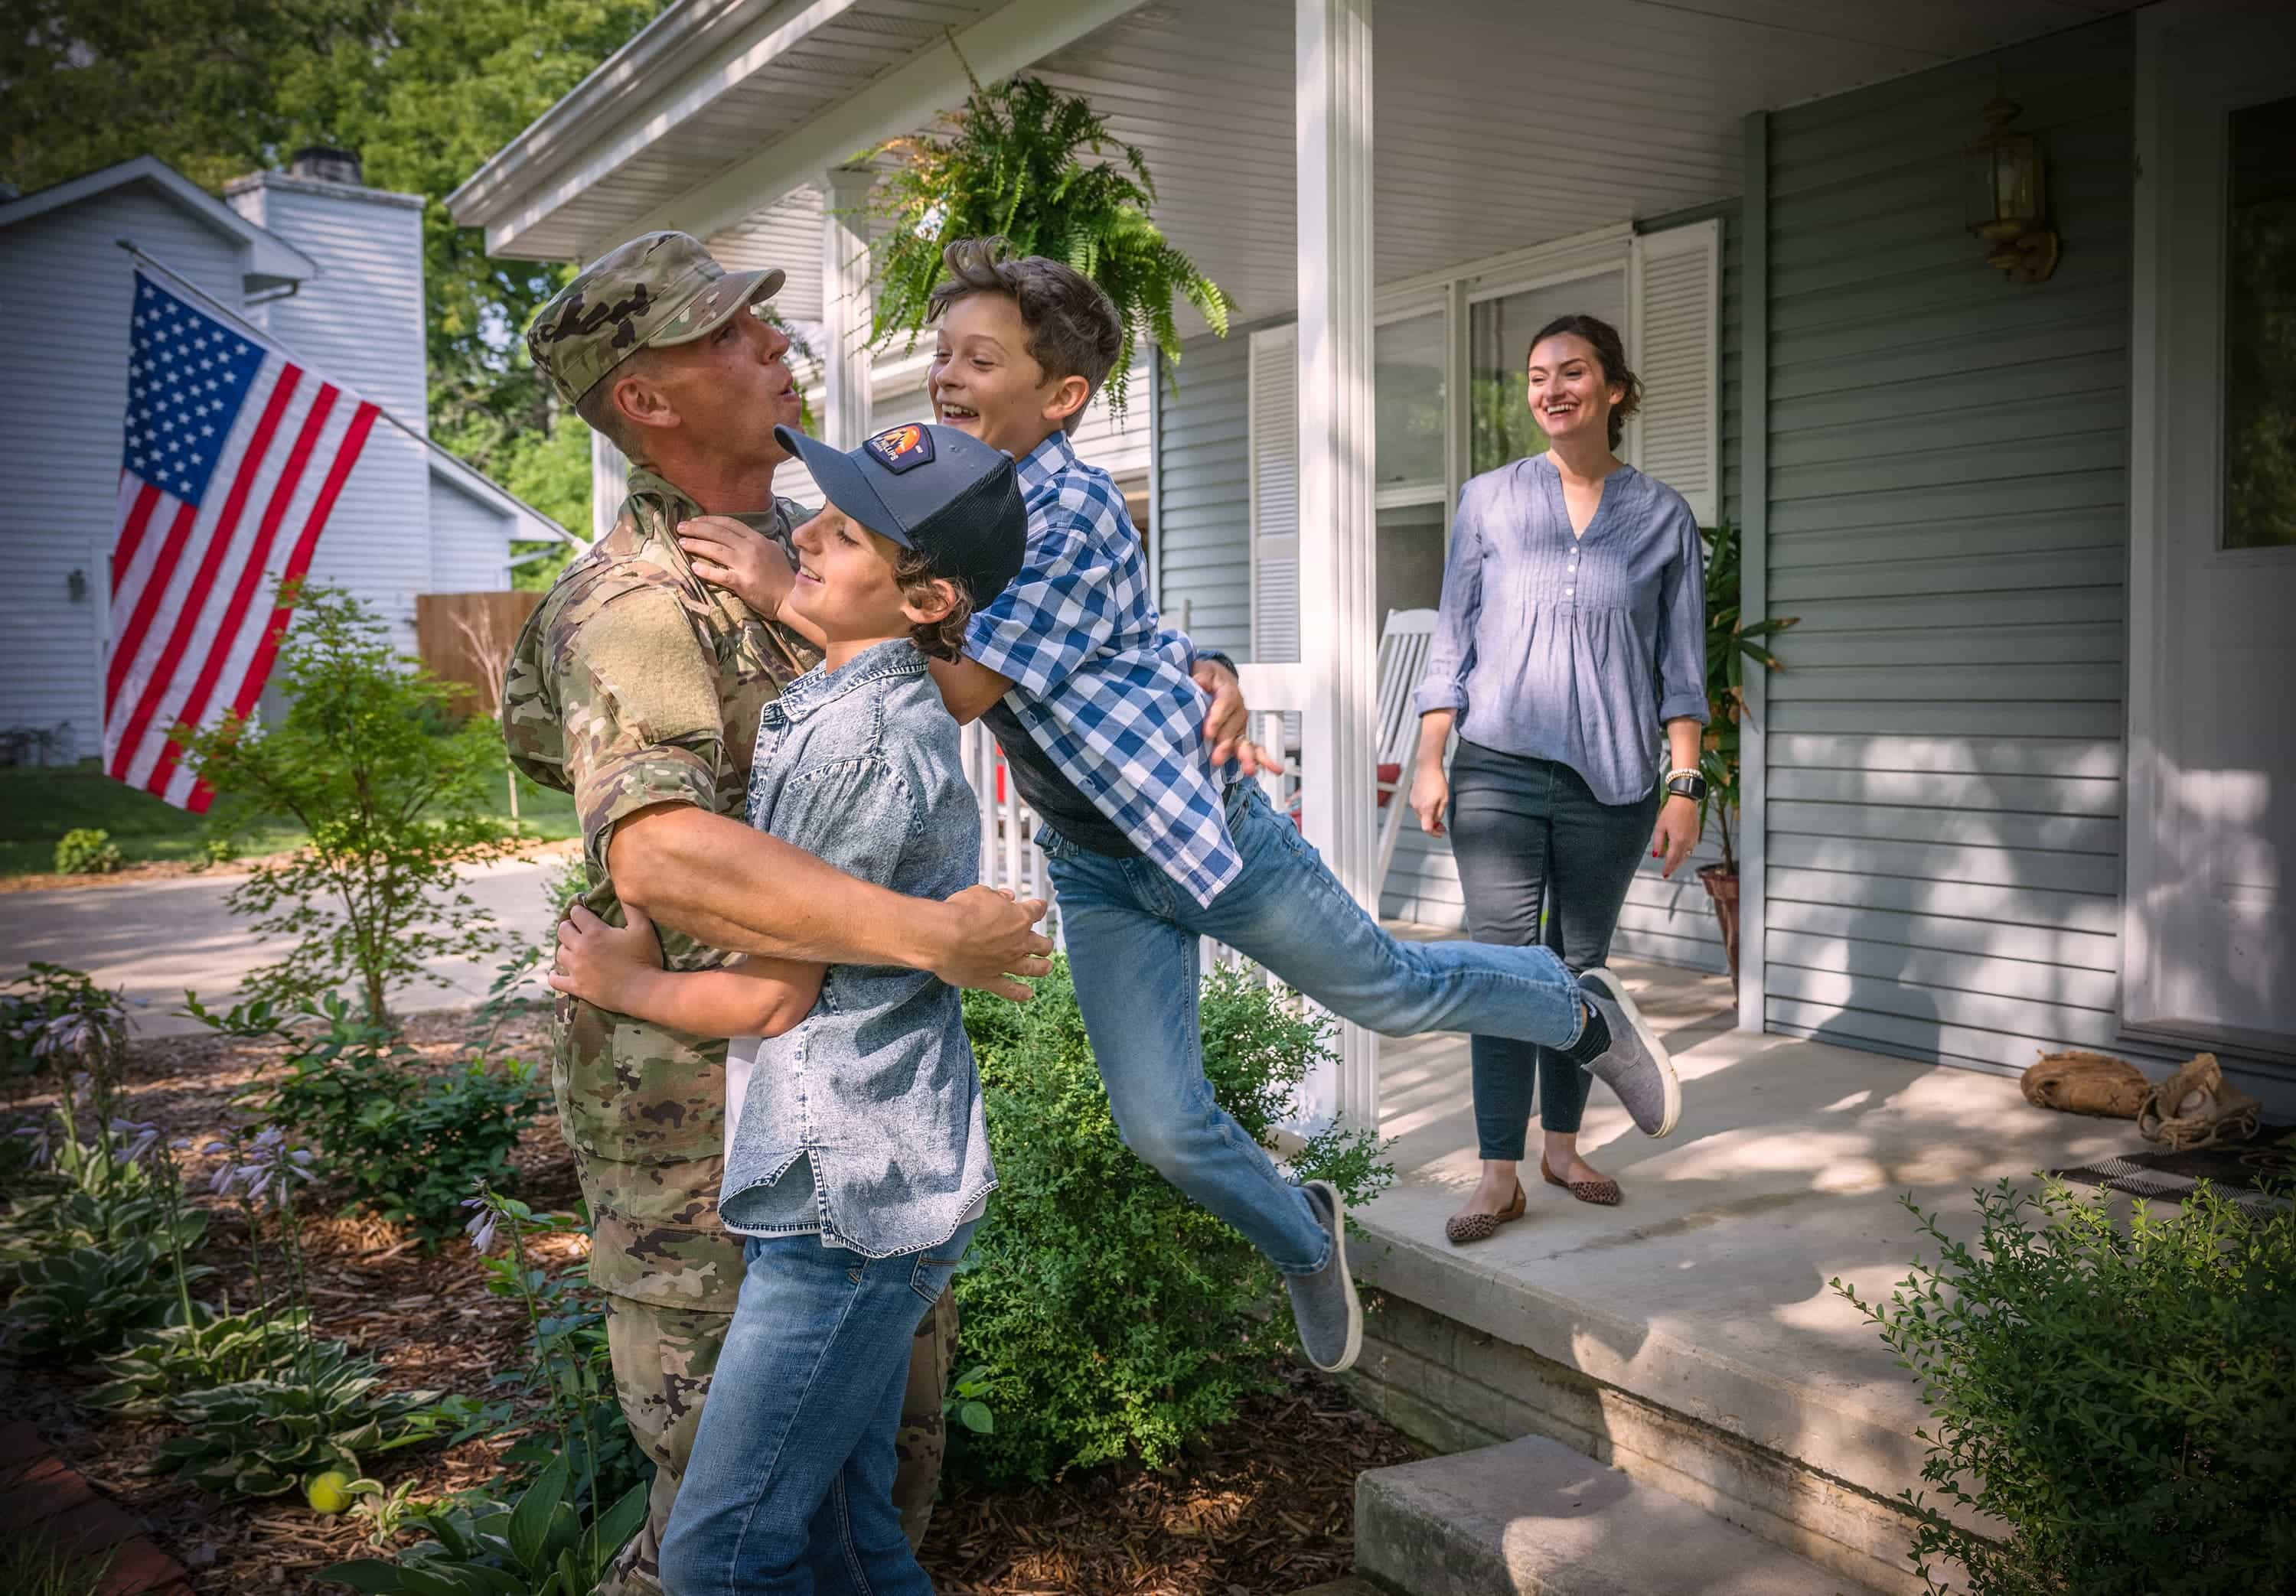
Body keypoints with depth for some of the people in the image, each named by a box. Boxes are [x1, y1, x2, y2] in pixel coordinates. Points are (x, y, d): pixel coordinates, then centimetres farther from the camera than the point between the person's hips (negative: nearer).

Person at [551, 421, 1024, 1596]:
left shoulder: (861, 735, -19)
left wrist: (617, 983, 2)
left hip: (852, 1201, -10)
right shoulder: (885, 703, 12)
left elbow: (772, 996, -14)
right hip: (859, 1188, 10)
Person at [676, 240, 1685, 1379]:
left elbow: (959, 690, -30)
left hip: (1206, 826, -6)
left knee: (1390, 993, 13)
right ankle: (1304, 1244, 36)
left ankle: (1584, 1016, 42)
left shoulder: (1074, 516, -24)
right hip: (1093, 869, 6)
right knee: (1163, 1128, 6)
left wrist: (793, 595, -32)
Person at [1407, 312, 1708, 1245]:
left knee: (1581, 965, 10)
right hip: (1499, 772, -1)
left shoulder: (1662, 516, 6)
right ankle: (1501, 1173, 3)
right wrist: (1429, 760, 0)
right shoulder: (1488, 501, 5)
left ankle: (1561, 1146, 25)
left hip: (1612, 779, 1)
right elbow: (1453, 640, 6)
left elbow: (1680, 665, 6)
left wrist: (1684, 784, 1)